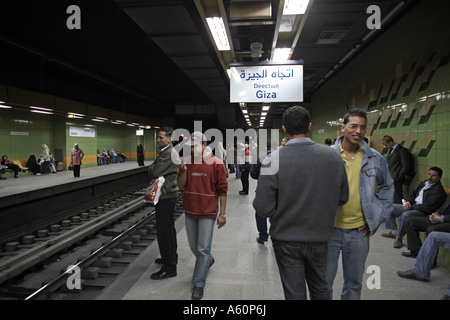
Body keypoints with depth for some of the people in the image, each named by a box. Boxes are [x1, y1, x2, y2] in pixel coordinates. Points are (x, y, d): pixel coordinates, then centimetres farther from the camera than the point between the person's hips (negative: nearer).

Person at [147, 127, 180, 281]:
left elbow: (154, 172, -22)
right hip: (165, 195, 11)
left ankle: (170, 267, 1)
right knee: (168, 228, 20)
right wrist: (153, 168, -2)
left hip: (167, 196, -11)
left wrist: (151, 167, -3)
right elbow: (154, 172, 18)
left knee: (164, 230, -7)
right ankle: (170, 257, 36)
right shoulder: (165, 151, 16)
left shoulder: (170, 153, -18)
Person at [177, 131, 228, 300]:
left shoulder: (216, 163, -9)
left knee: (203, 249, 0)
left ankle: (198, 285, 14)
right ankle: (208, 260, 47)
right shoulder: (187, 161, 2)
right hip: (190, 211, 5)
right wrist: (183, 171, -17)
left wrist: (222, 214, -6)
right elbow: (181, 185, 2)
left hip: (208, 212, -4)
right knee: (194, 246, 17)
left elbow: (222, 190, -6)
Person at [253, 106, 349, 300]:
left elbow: (263, 209, -19)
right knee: (320, 289, 25)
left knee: (295, 293, 14)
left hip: (286, 240, -3)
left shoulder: (273, 160, -20)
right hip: (319, 237, 3)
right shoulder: (333, 156, -10)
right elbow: (342, 198, 0)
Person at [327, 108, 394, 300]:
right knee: (324, 281, 10)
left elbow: (386, 187, 15)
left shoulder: (375, 158, 1)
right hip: (329, 229, -2)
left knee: (354, 283, 18)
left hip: (360, 232, 2)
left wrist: (380, 217, 8)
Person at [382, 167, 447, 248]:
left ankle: (399, 238, -20)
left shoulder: (439, 190, -13)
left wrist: (411, 207, -15)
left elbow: (428, 207, -22)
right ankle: (394, 232, 9)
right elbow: (413, 193, 21)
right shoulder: (424, 183, 14)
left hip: (423, 212, -9)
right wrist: (408, 202, 0)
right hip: (412, 206, 10)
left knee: (405, 215, -37)